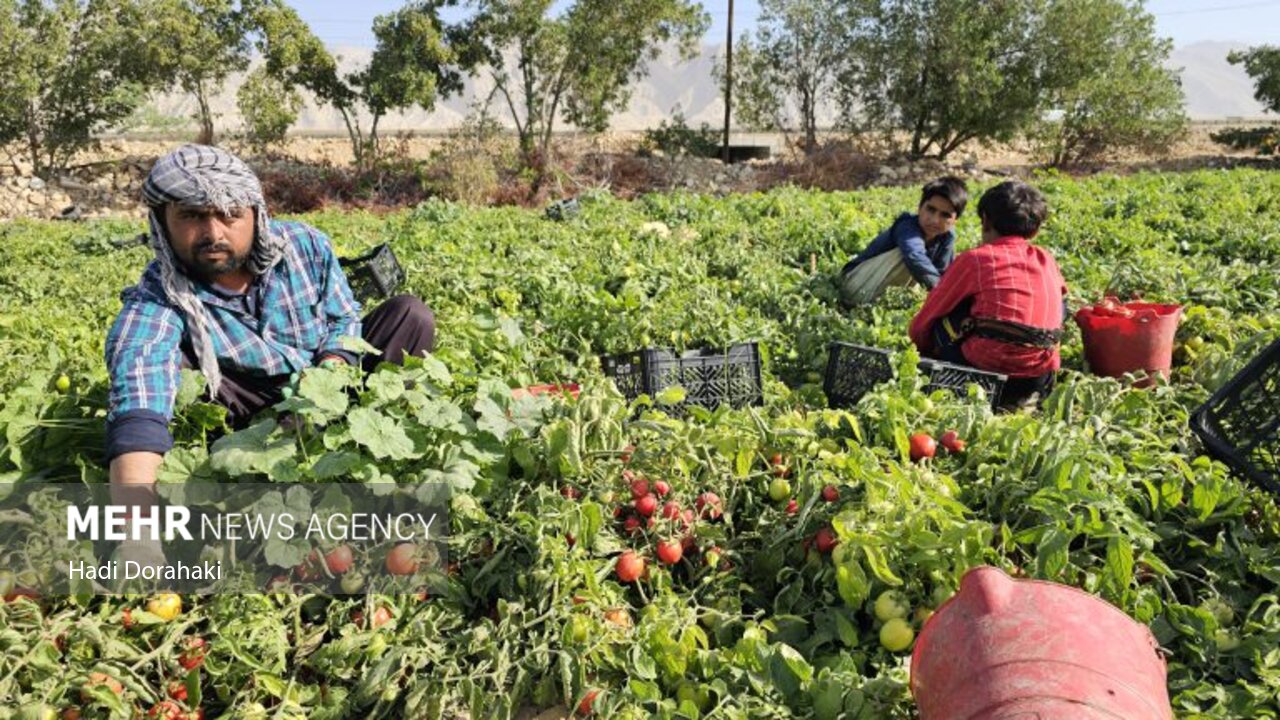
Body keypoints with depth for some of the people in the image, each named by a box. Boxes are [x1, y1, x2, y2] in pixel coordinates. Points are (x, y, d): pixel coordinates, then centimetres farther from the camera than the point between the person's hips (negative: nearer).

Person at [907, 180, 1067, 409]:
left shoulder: (974, 259, 3)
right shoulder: (1047, 260, 13)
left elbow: (924, 322, 9)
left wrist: (924, 352, 29)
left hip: (988, 368, -3)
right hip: (1040, 380, 3)